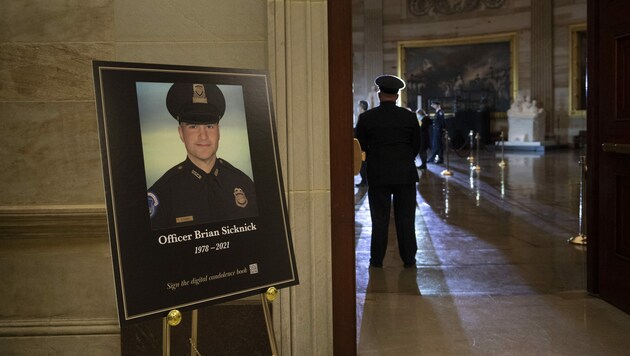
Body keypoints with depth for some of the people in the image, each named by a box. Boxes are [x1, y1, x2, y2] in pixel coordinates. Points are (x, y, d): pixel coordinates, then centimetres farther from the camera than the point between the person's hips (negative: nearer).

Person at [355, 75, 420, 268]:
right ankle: (409, 259, 11)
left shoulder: (366, 117, -3)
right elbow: (416, 145, 7)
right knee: (406, 218, 6)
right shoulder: (409, 117, 0)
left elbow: (361, 146, 1)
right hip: (405, 174, 0)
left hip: (377, 175, 0)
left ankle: (376, 260, 11)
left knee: (379, 219, 6)